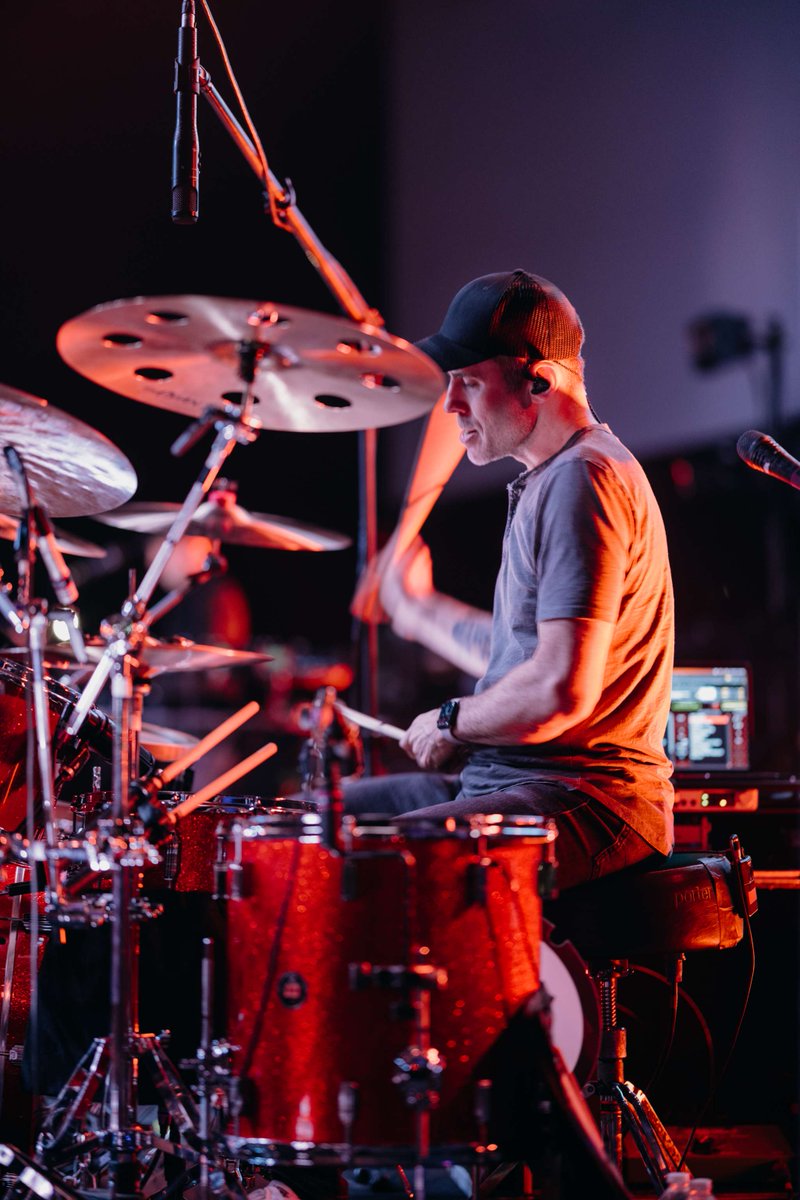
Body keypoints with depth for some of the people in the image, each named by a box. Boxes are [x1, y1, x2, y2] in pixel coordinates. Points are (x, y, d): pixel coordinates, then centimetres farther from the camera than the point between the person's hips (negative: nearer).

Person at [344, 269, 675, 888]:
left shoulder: (583, 478, -16)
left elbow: (562, 689, -24)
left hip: (591, 803, -11)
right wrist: (420, 610, 34)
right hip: (516, 782, 11)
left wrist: (452, 722, -9)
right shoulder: (549, 478, 18)